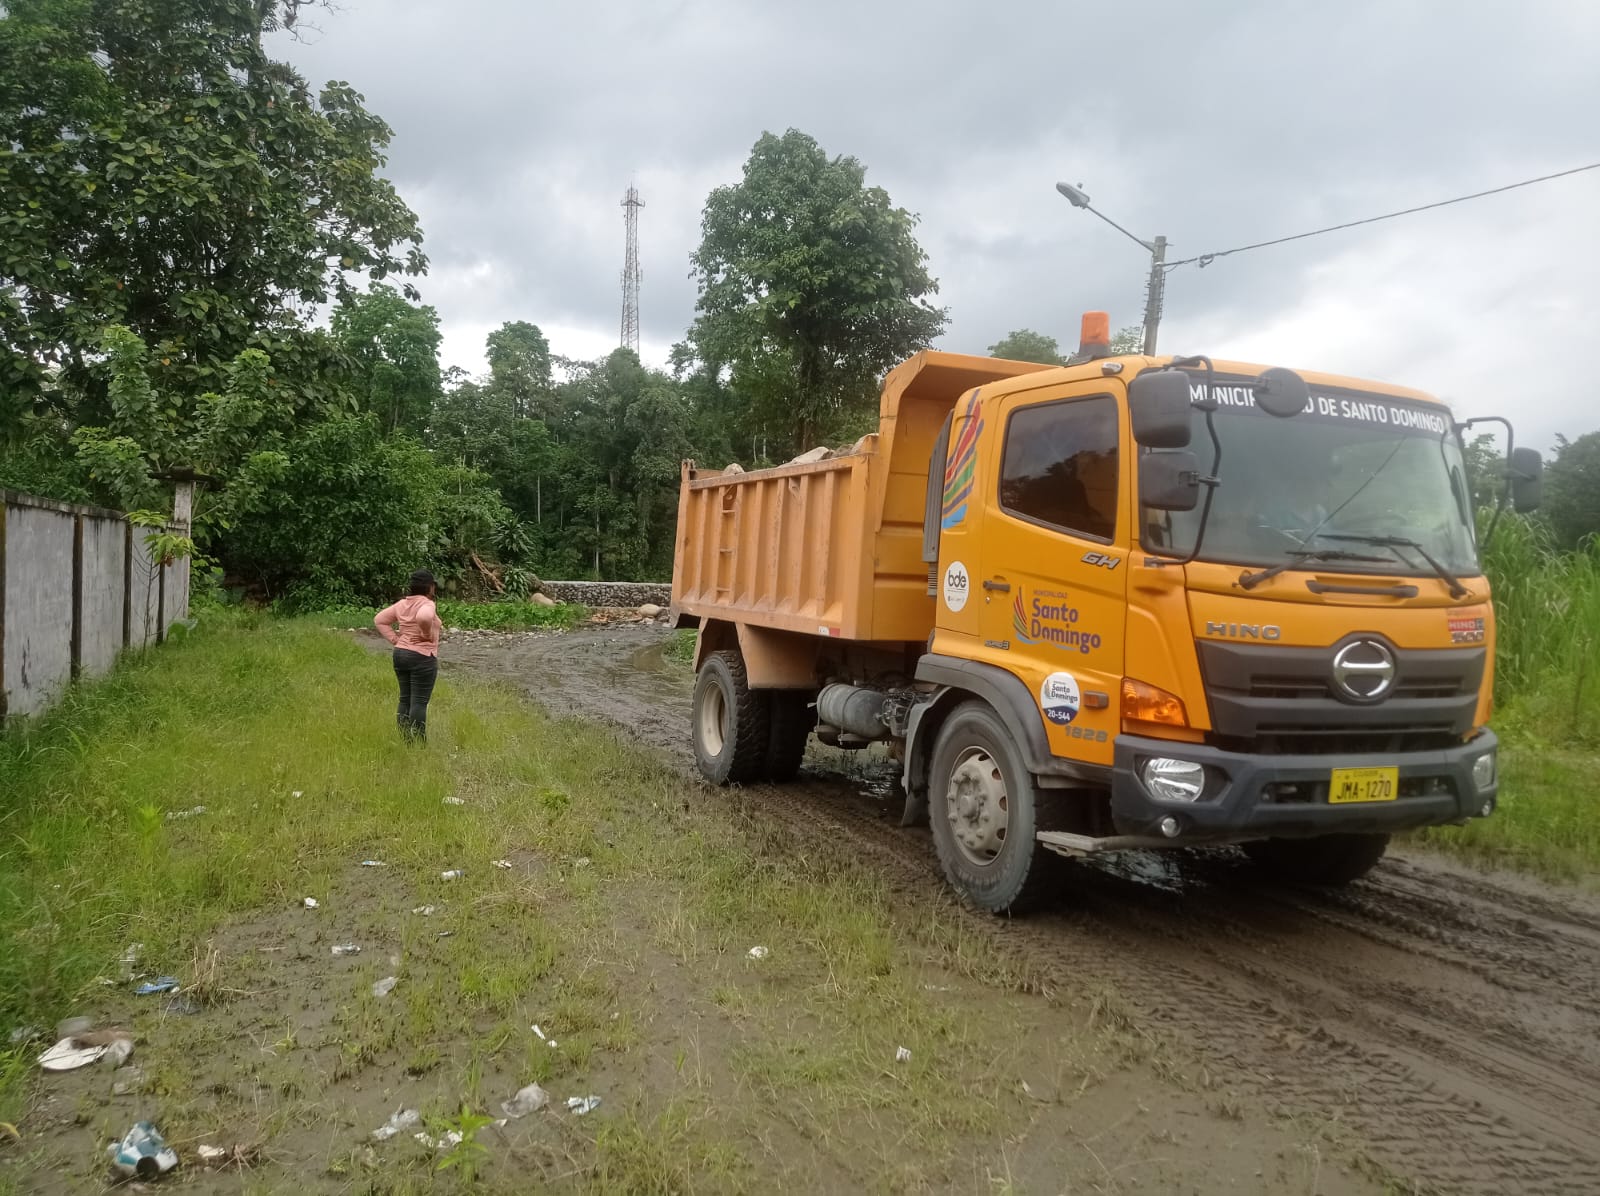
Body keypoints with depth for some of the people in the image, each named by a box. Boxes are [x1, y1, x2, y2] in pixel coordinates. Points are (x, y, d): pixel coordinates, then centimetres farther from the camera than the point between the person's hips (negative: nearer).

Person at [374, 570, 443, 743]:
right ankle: (418, 743, -2)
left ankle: (405, 741, 18)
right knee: (419, 702, -5)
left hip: (400, 654, 8)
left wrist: (395, 639, 9)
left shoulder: (402, 604, 10)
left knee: (405, 699, 13)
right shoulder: (427, 604, -14)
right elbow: (424, 617, -36)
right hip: (422, 657, -8)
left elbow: (379, 620, 15)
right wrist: (427, 635, -19)